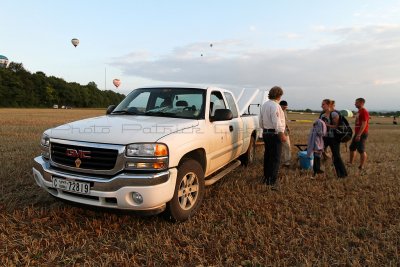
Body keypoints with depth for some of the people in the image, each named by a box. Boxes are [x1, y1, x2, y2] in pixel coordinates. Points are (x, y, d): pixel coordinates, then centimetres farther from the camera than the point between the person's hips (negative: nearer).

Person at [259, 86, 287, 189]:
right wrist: (282, 134, -19)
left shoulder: (264, 105, 11)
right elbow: (277, 123, -22)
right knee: (275, 158, -5)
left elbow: (261, 121, 18)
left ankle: (266, 178, 26)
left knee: (267, 156, 16)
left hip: (266, 133, 9)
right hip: (274, 134, -9)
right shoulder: (275, 106, -17)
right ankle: (273, 182, -4)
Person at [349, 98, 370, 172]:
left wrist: (359, 135, -24)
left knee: (361, 150, -6)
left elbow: (364, 124, -21)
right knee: (352, 148, 14)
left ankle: (361, 167, 1)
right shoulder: (359, 111, 16)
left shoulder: (364, 112, -14)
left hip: (362, 134, -10)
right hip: (357, 133, 10)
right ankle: (350, 163, 25)